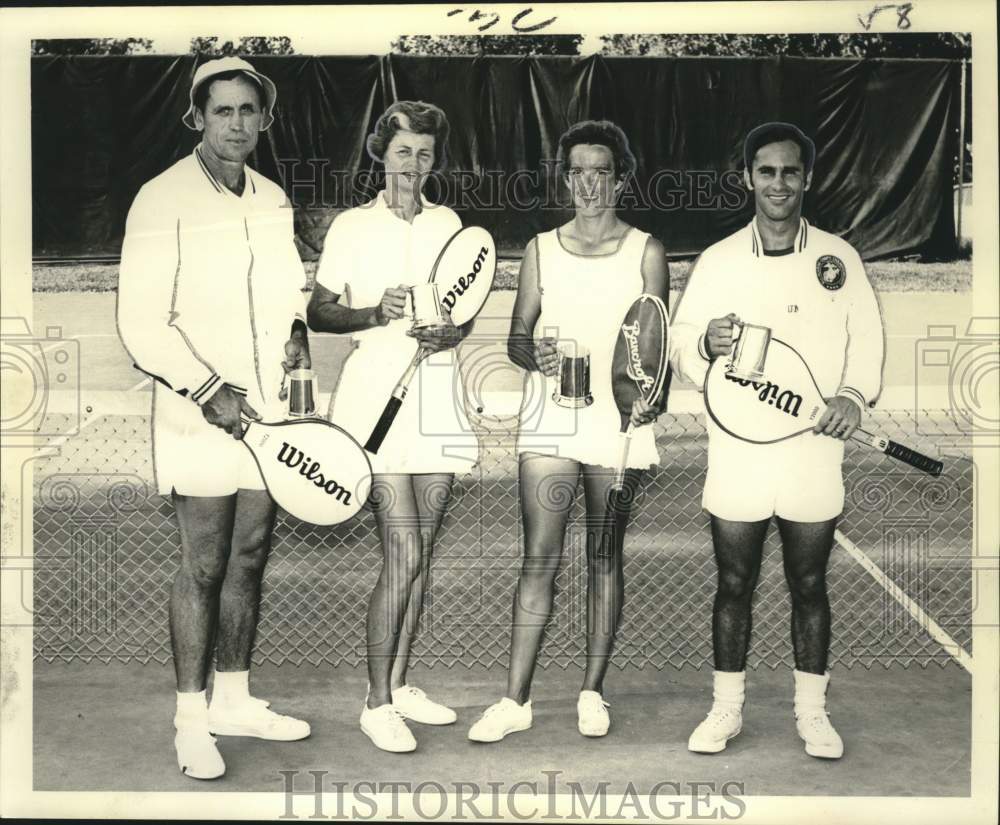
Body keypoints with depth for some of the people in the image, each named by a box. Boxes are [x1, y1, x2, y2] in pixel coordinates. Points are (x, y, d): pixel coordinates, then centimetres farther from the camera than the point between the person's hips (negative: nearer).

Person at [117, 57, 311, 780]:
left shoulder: (274, 200, 11)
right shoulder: (163, 201, -9)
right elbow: (142, 323, -13)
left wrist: (296, 330, 4)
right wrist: (208, 389, -20)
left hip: (268, 413, 6)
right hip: (200, 415, -6)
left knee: (250, 558, 12)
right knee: (204, 566, -2)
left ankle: (234, 699, 27)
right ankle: (191, 721, 12)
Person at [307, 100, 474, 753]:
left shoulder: (448, 224, 13)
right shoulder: (352, 226, 2)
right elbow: (318, 312, 3)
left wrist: (453, 332, -5)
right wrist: (375, 314, -14)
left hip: (436, 390, 5)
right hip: (377, 391, -4)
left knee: (421, 551, 8)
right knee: (402, 553, -10)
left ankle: (401, 683, 22)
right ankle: (377, 703, 3)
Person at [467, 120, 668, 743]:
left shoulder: (646, 251, 5)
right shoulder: (542, 249, 10)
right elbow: (517, 336, 10)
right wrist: (534, 356, -13)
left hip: (618, 420, -1)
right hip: (550, 419, 1)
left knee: (605, 556, 7)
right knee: (539, 559, -3)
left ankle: (593, 691, 18)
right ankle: (516, 700, 4)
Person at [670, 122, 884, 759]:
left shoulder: (839, 257, 4)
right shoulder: (717, 261, 3)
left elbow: (867, 339, 5)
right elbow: (681, 348, 3)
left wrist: (855, 394, -13)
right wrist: (706, 343, -19)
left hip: (814, 450, 0)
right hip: (736, 451, 0)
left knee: (810, 585, 11)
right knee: (734, 584, 8)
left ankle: (812, 710, 25)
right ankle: (727, 708, 22)